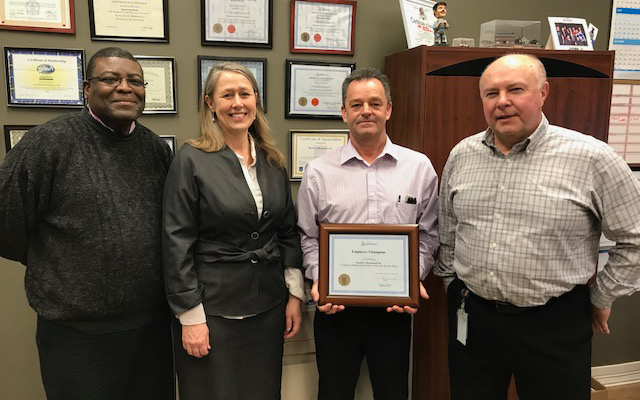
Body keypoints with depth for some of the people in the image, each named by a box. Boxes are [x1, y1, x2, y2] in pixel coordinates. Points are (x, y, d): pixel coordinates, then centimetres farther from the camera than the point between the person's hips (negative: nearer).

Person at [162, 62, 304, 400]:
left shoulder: (273, 161, 7)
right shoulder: (192, 160, -8)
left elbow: (289, 232, 10)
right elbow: (177, 244, -10)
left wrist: (295, 294, 5)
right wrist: (190, 316, -11)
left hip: (269, 306, 5)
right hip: (213, 307, -4)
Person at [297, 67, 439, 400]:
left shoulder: (419, 167, 1)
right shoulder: (318, 172, -2)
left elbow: (428, 234, 6)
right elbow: (307, 237, 4)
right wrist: (318, 280, -9)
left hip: (395, 308, 1)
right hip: (335, 307, 0)